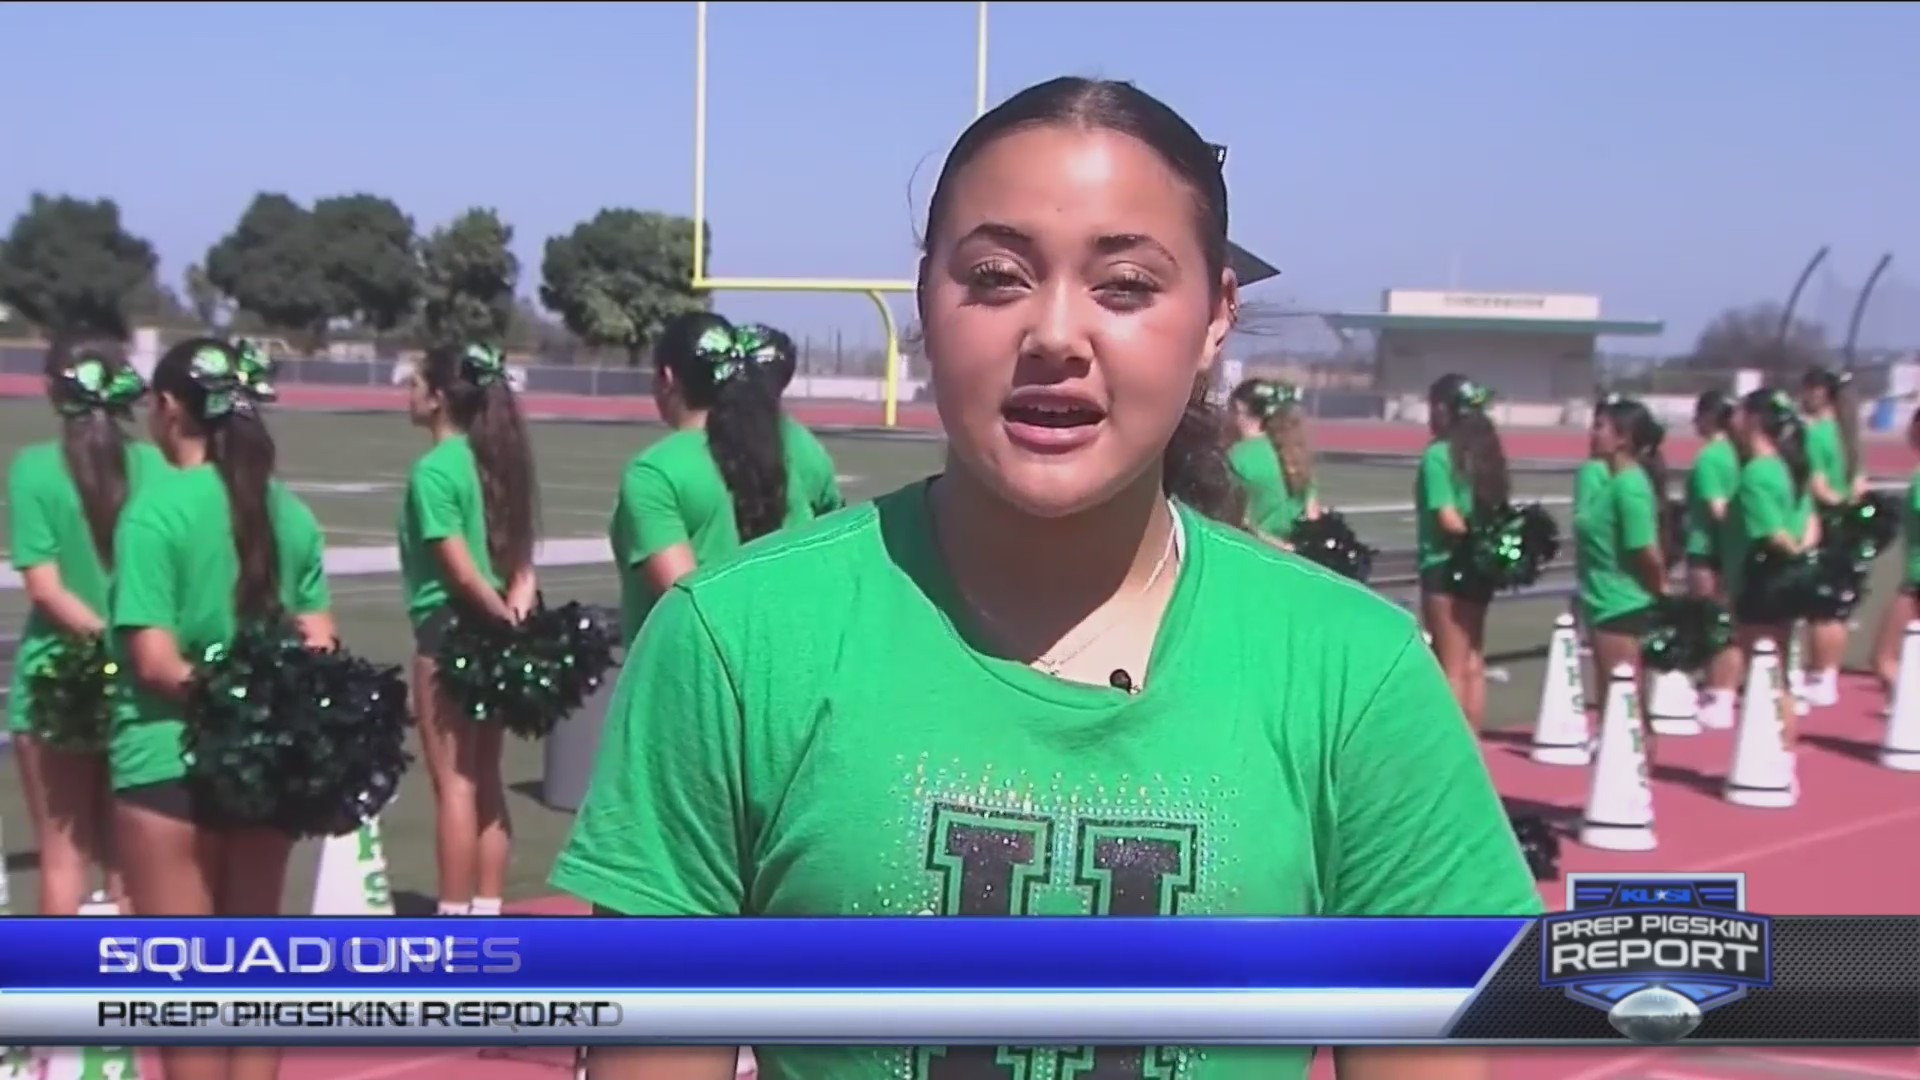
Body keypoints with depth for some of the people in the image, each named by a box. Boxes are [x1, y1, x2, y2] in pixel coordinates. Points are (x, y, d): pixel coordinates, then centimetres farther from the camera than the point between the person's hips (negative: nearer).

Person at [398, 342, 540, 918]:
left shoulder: (433, 470, -14)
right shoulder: (496, 459, 9)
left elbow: (461, 570, -19)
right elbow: (519, 556, 5)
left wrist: (503, 620, -9)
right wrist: (516, 613, -4)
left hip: (450, 634, -8)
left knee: (454, 783, 0)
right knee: (486, 781, 13)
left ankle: (455, 914, 7)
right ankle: (486, 909, 20)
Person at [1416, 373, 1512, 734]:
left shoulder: (1438, 454, -13)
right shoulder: (1487, 450, 9)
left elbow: (1449, 520, -19)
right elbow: (1495, 509, 7)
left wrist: (1471, 538, -5)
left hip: (1446, 566, -7)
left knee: (1452, 668, 0)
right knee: (1473, 664, 14)